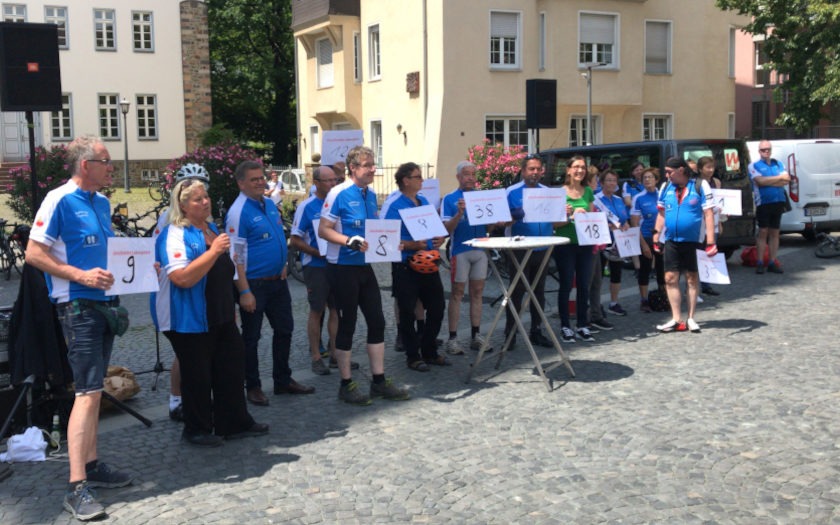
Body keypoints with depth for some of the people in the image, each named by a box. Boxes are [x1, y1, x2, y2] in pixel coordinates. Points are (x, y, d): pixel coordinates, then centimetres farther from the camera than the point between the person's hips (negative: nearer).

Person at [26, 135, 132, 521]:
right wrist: (81, 275, -21)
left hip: (104, 304, 8)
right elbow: (34, 253, -13)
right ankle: (76, 487, -9)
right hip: (78, 305, -8)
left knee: (93, 390, 14)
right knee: (88, 391, -12)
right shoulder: (60, 200, -10)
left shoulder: (102, 203, 13)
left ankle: (91, 465, 24)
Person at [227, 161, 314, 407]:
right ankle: (253, 387, 19)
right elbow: (235, 255, -20)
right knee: (251, 337, 6)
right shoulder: (239, 212, -16)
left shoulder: (270, 205, 8)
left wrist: (283, 265, 11)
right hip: (255, 284, -8)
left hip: (278, 281, 8)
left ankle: (283, 380, 29)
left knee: (284, 330, 15)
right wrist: (244, 292, -23)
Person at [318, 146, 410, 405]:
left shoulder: (371, 195, 9)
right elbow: (323, 230, -15)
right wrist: (351, 241, -27)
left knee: (377, 322, 8)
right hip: (343, 267, -7)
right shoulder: (338, 194, -13)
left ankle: (379, 381, 19)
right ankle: (346, 384, 15)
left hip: (365, 267, 7)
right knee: (347, 325, 2)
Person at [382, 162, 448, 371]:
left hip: (429, 264, 7)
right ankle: (413, 356, 15)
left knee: (436, 307, 11)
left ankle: (430, 352, 26)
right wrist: (412, 245, -27)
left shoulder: (424, 201, 13)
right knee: (408, 312, 2)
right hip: (405, 266, -7)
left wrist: (439, 239, 3)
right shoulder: (392, 205, -11)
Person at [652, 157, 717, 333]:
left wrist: (711, 242, -13)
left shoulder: (700, 186, -7)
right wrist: (656, 237, 8)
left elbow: (708, 214, -9)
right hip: (671, 241, 4)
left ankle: (691, 318, 16)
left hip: (693, 241, -4)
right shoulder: (665, 188, 6)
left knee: (692, 279, 7)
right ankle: (677, 319, 6)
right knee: (670, 278, 0)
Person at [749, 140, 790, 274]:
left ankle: (772, 263, 10)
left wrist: (768, 181, -11)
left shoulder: (778, 164, 14)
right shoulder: (754, 166, 1)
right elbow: (760, 181, -15)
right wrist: (779, 177, -6)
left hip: (778, 202, 4)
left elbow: (787, 180, 1)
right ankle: (760, 263, -2)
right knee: (763, 232, -5)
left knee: (774, 233, 6)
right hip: (763, 203, -4)